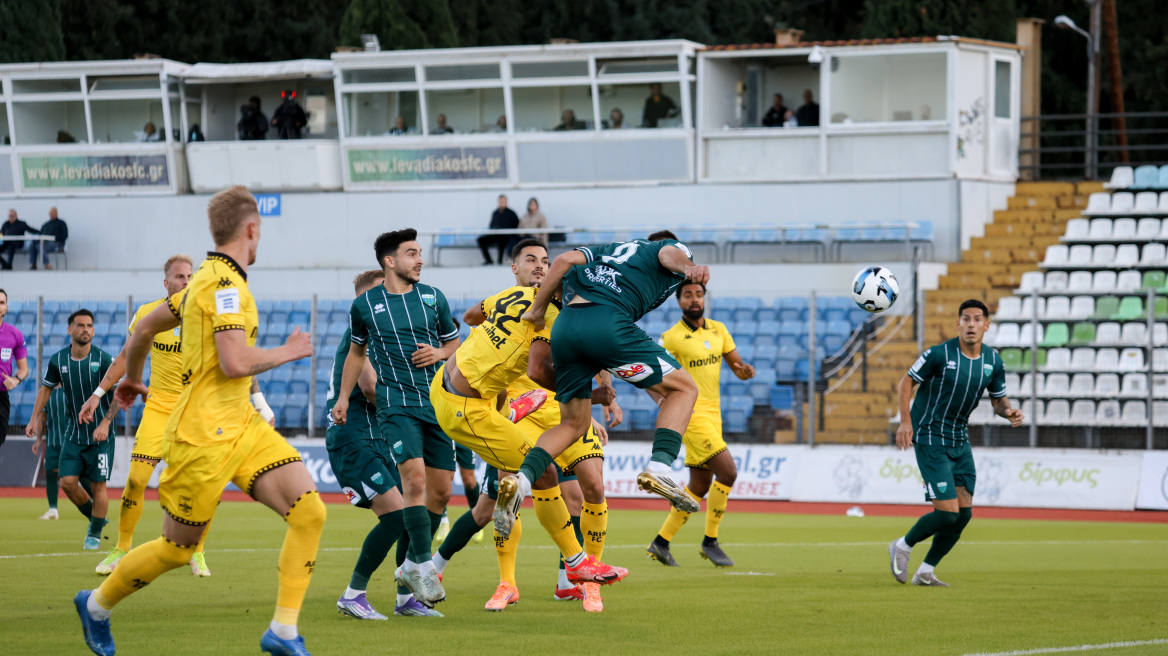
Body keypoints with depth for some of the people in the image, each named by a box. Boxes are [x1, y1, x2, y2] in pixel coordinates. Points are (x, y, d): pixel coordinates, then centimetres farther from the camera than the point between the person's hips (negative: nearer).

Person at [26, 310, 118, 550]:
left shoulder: (103, 359, -12)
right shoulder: (58, 360, -3)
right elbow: (46, 388, 13)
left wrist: (105, 423, -19)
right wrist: (34, 419, 8)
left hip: (100, 434, -3)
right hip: (74, 431, 3)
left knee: (98, 485, -4)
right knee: (68, 481, -5)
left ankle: (95, 535, 13)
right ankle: (95, 518, 20)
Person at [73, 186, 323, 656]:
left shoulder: (208, 279, 14)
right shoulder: (224, 283, -16)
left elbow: (146, 325, 24)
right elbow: (235, 363, -26)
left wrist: (132, 378, 40)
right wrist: (288, 352, -10)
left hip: (242, 427, 9)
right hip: (203, 436, -9)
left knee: (309, 511, -9)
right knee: (177, 549, 5)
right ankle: (96, 606, 29)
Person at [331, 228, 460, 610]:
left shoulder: (433, 298, 9)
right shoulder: (365, 305, 4)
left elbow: (455, 343, 19)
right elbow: (357, 351, 19)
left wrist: (441, 353, -3)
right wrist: (343, 397, 14)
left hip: (437, 402, 4)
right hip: (396, 403, -4)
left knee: (441, 490, 2)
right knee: (415, 476, -23)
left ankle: (408, 568, 18)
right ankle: (422, 564, -17)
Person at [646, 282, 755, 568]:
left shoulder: (718, 330, 10)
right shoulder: (672, 337, -10)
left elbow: (737, 367, 13)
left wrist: (746, 370, -11)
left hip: (712, 414, 7)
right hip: (691, 414, -7)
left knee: (700, 486, 9)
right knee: (727, 472, -17)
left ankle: (660, 543, 18)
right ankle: (710, 542, -6)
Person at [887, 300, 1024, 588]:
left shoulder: (993, 361, 1)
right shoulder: (939, 354, -15)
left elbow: (998, 399, 13)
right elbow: (906, 382, -7)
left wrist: (1009, 411, -11)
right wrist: (905, 421, -19)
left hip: (960, 440, 7)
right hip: (930, 439, -7)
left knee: (964, 513, 2)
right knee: (947, 513, -14)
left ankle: (925, 572, 16)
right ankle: (903, 546, 13)